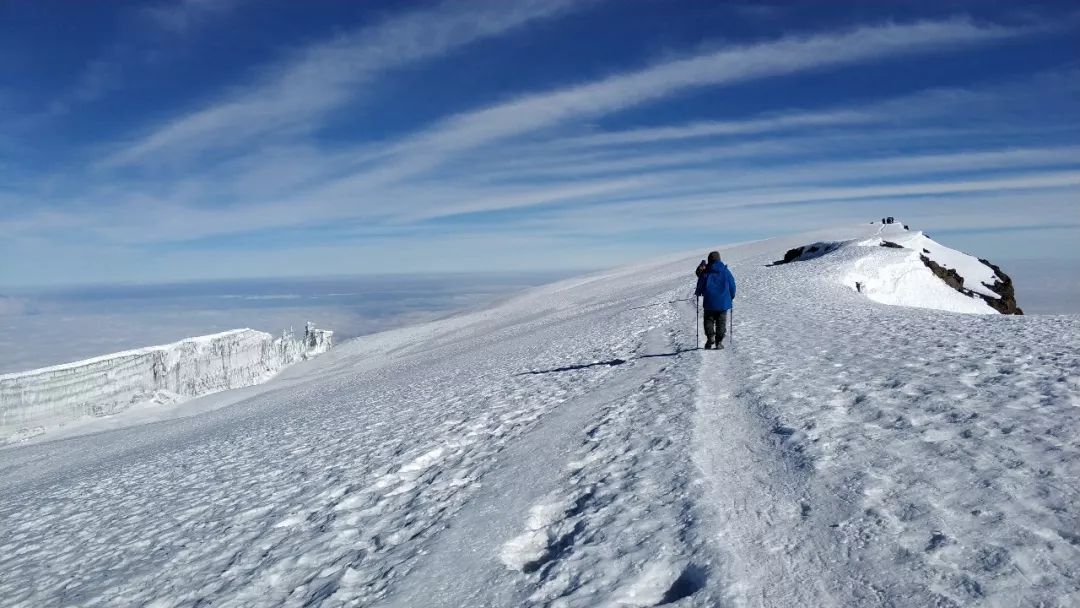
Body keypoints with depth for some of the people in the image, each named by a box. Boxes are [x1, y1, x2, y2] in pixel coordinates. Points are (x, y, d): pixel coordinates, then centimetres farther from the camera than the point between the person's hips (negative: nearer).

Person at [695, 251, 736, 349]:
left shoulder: (705, 272, -3)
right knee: (721, 322, 8)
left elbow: (700, 287, -1)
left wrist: (698, 293, 20)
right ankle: (719, 342, 4)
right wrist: (731, 297, 22)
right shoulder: (726, 272, 2)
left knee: (709, 320, 11)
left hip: (709, 302, -1)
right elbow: (732, 286, 6)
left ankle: (710, 336, -11)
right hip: (723, 302, 1)